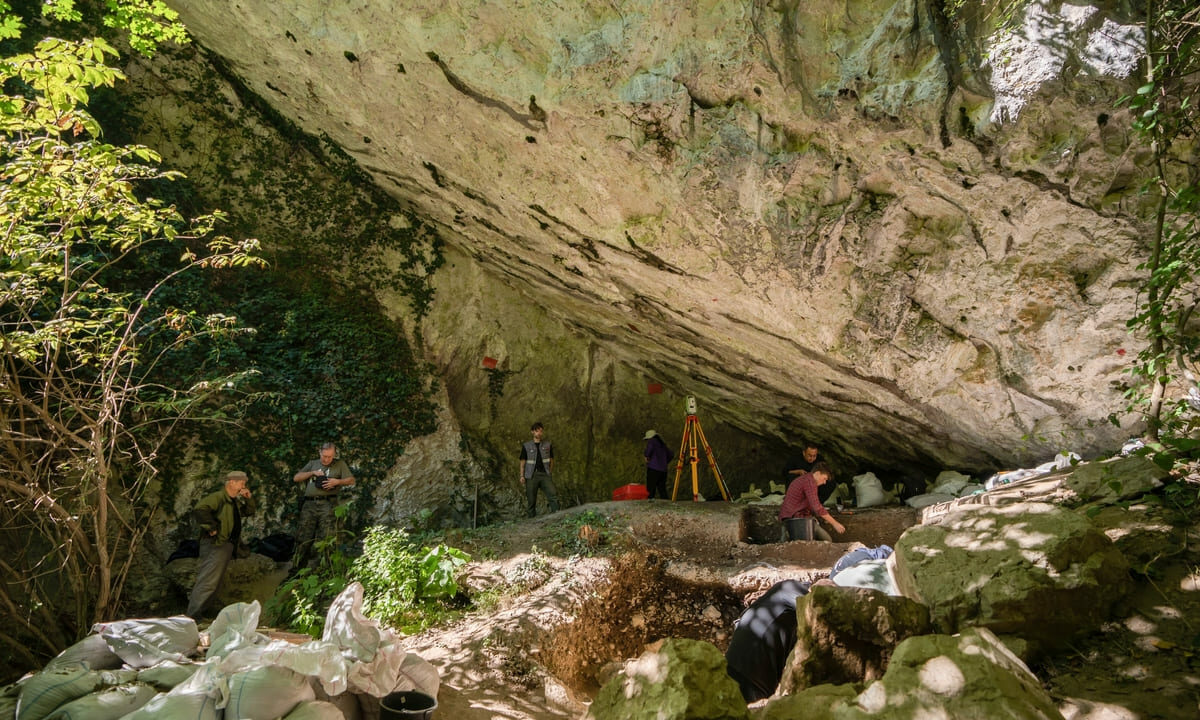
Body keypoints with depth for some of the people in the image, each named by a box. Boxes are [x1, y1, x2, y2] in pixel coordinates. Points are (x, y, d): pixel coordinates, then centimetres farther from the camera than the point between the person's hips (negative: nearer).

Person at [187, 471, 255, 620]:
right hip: (215, 545, -10)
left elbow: (249, 512, 28)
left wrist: (249, 499, 11)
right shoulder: (218, 497, -13)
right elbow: (199, 510, -27)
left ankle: (194, 612, 24)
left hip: (226, 545, 10)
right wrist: (212, 527, -24)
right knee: (208, 582, -14)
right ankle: (193, 616, -12)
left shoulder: (235, 501, 18)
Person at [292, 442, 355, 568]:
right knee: (303, 538, 0)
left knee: (325, 539, -7)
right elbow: (296, 478, 14)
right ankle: (297, 568, 7)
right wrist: (312, 473, 0)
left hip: (328, 505, -2)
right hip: (309, 504, 3)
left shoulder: (340, 464, 12)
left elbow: (351, 481, 7)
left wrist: (337, 482, -10)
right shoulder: (312, 464, 20)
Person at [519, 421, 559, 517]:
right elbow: (523, 462, 8)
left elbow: (551, 460, 17)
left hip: (545, 474, 1)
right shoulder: (526, 446, 8)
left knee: (553, 494, -19)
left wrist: (550, 473, 8)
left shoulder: (548, 445, 13)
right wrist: (522, 476, 0)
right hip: (531, 475, -1)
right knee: (531, 500, 0)